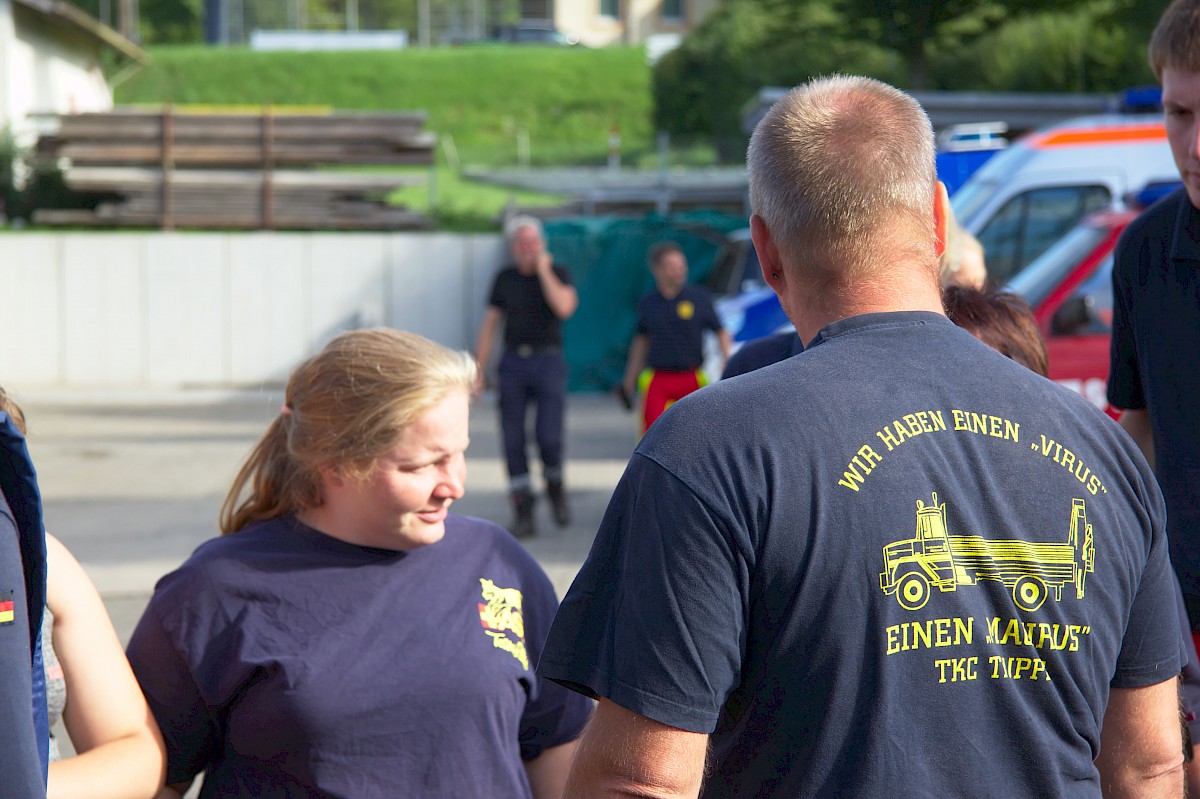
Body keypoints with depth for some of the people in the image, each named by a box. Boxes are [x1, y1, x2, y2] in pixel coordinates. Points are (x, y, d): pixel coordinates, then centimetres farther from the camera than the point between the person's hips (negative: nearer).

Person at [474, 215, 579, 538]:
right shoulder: (505, 278, 10)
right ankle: (523, 513, 2)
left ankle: (555, 488, 17)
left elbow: (564, 307, -18)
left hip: (548, 361, -3)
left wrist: (543, 270, -12)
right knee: (513, 441, -3)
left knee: (549, 437, -13)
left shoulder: (558, 273, 2)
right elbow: (489, 324, 12)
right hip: (513, 362, 3)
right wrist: (478, 370, 6)